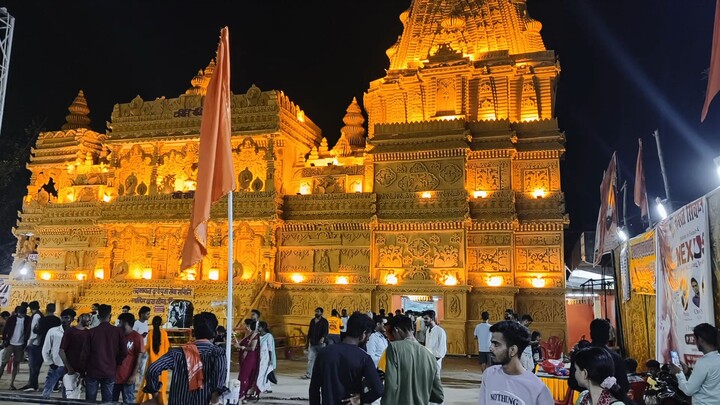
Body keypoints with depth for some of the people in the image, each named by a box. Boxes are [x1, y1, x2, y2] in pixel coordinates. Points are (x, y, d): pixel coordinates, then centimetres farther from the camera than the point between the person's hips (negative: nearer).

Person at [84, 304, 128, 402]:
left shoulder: (92, 332, -8)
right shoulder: (118, 332, -4)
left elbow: (85, 353, -5)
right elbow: (124, 353, -3)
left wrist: (85, 365, 14)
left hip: (93, 372, -1)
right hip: (110, 372, 1)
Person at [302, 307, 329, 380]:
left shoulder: (324, 321, -6)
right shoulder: (312, 321, 11)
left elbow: (325, 331, -15)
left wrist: (323, 338, -33)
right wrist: (308, 340, 17)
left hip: (320, 343, -5)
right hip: (312, 343, 5)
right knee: (310, 358, 0)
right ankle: (308, 374, 0)